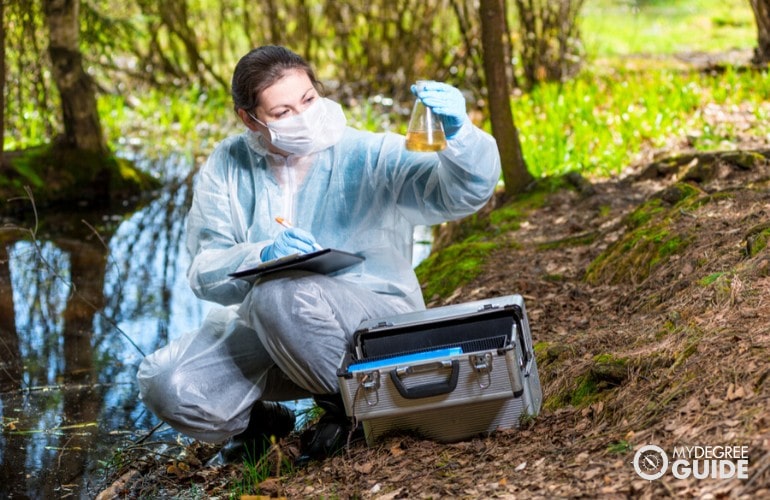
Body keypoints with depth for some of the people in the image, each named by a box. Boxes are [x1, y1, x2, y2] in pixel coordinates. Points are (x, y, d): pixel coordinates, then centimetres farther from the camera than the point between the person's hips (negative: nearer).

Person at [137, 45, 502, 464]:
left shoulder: (369, 157, -10)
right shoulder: (225, 169, -2)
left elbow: (468, 191, -21)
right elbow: (206, 271, -9)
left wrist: (456, 131, -42)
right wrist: (263, 256, -30)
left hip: (376, 322, -3)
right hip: (261, 330, 4)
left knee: (278, 293, -35)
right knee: (164, 385, -19)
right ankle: (256, 420, 13)